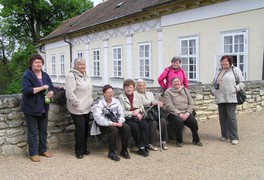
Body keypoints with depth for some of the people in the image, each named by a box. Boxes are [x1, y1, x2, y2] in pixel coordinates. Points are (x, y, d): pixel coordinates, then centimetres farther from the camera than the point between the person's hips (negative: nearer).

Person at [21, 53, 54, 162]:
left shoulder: (45, 75, 9)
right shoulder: (27, 75, -10)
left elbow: (52, 88, 11)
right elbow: (26, 90, -24)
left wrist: (51, 93, -12)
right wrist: (42, 88, -23)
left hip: (43, 108, 6)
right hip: (31, 109, -6)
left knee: (43, 131, 15)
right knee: (33, 132, 2)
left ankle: (43, 150, 29)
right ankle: (33, 153, 14)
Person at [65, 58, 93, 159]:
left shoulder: (85, 76, 15)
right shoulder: (72, 76, -14)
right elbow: (69, 93, -21)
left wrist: (90, 101, 17)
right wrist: (77, 103, -19)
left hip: (87, 108, 8)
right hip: (77, 109, -8)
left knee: (86, 129, 13)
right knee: (80, 129, -4)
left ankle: (84, 148, 27)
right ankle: (79, 151, 11)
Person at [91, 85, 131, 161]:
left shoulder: (116, 101, 8)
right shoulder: (98, 104, -10)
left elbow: (121, 113, 11)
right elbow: (98, 119, -21)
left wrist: (120, 121, -11)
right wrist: (111, 123, -28)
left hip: (115, 122, 5)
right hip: (104, 124, -5)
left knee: (127, 128, -21)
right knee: (114, 130, -34)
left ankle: (124, 150, -5)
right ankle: (111, 153, -17)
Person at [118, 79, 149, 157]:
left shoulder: (137, 96, 15)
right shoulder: (121, 97, -1)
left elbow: (142, 109, 13)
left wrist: (138, 110, -9)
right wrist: (133, 113, -16)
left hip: (138, 117, 4)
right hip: (127, 118, -4)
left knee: (145, 125, -25)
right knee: (135, 126, -31)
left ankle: (143, 147, -23)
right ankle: (141, 147, -18)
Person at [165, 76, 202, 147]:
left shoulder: (185, 90, 16)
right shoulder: (168, 92, 3)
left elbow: (191, 103, 9)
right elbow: (169, 106, -9)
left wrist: (187, 113, -7)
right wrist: (179, 114, -18)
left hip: (186, 113, 3)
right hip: (174, 114, -3)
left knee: (193, 121, -24)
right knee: (179, 122, -33)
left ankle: (196, 140, -2)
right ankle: (179, 141, -11)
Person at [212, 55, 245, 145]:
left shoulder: (235, 70, 3)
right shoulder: (218, 72, 19)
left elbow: (241, 83, 1)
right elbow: (214, 83, 25)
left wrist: (235, 89, -12)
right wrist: (214, 91, 9)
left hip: (230, 98, -5)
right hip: (220, 99, 5)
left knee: (231, 117, -8)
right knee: (222, 118, 8)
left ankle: (234, 137, 0)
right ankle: (225, 135, 19)